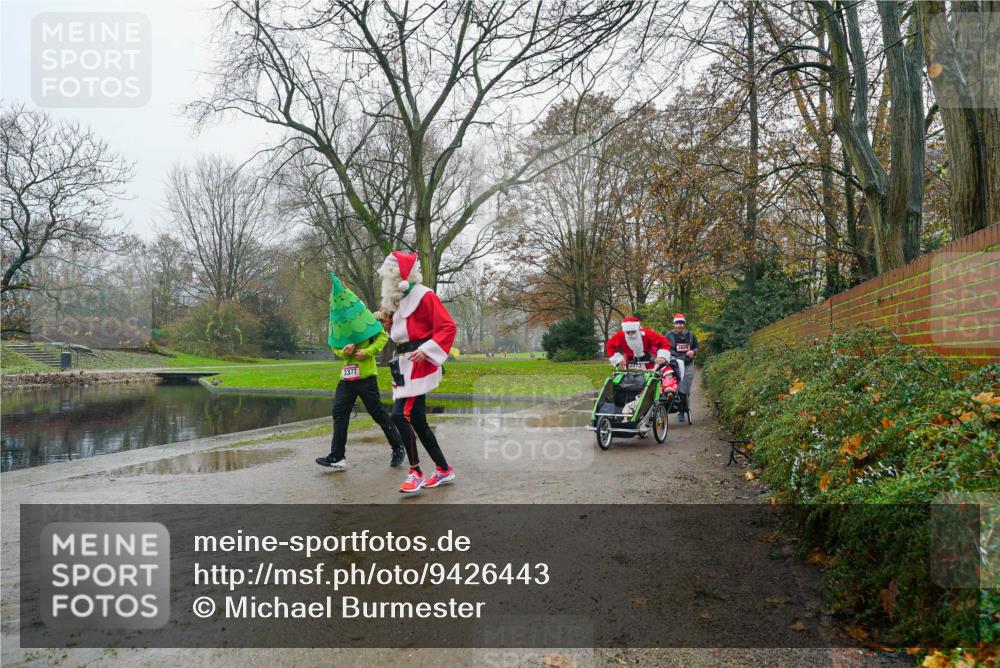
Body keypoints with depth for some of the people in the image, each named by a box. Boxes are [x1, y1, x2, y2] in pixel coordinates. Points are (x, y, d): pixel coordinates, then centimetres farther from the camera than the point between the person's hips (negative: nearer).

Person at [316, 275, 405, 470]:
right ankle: (337, 457, 3)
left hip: (366, 375, -6)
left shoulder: (361, 314, -6)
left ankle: (398, 447, 16)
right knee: (339, 413, 0)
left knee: (378, 413, 1)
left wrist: (368, 351, -18)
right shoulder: (336, 319, 11)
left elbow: (383, 336, -5)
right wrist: (342, 352, -6)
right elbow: (334, 345, 17)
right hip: (346, 376, 6)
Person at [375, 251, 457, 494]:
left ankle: (416, 473, -8)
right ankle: (444, 470, 20)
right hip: (406, 365, 10)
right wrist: (388, 321, 8)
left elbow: (447, 327, -14)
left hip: (419, 364, -10)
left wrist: (426, 350, -23)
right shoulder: (399, 299, 18)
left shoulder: (425, 296, -10)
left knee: (401, 414, -17)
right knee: (416, 420, 9)